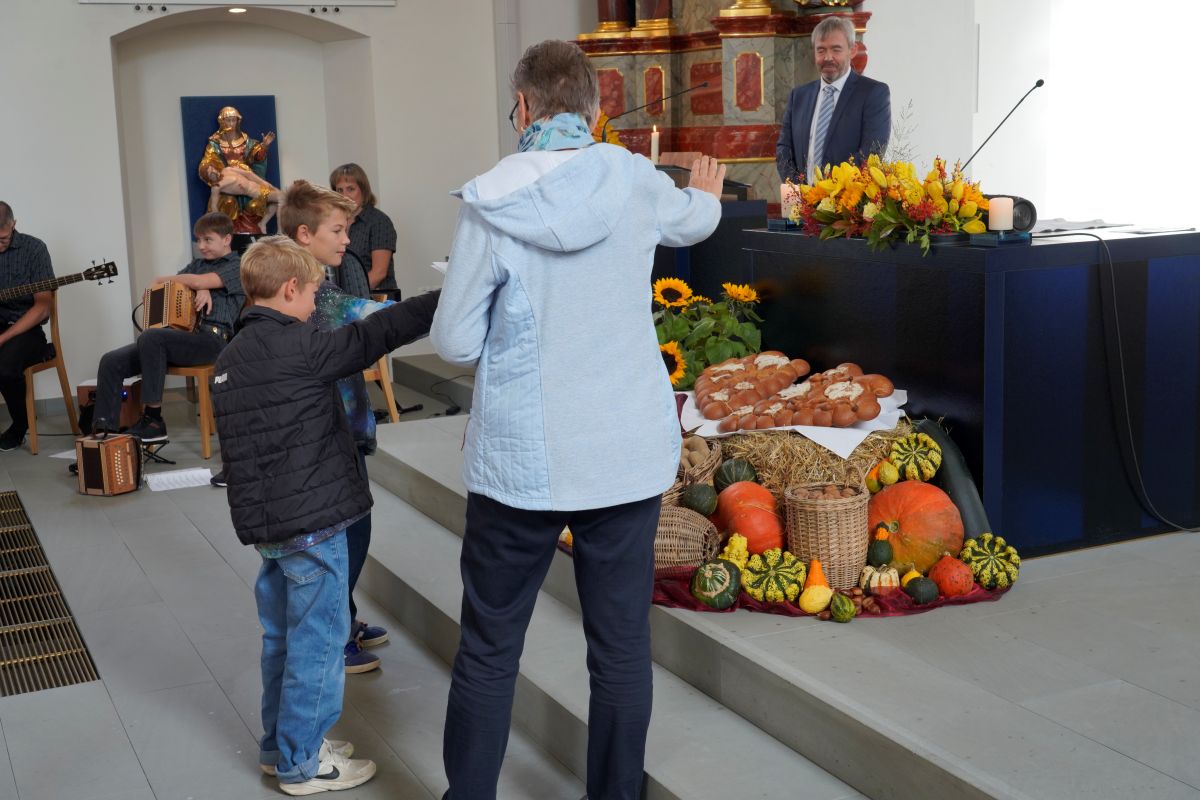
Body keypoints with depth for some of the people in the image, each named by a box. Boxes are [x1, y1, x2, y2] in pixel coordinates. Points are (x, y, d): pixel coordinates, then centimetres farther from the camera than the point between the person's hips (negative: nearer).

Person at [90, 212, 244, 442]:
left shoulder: (237, 266, 4)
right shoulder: (198, 264, 27)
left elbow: (198, 281, -10)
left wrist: (162, 279, 6)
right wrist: (201, 289, -4)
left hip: (212, 338, -7)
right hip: (181, 334, 8)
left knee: (151, 337, -34)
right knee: (111, 362, -11)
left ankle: (153, 421, -27)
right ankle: (104, 431, -12)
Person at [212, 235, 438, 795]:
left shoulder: (230, 359, 12)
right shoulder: (296, 346, -16)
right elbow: (374, 335, -19)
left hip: (264, 520, 9)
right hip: (311, 523, -9)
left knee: (282, 638, 19)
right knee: (317, 643, 2)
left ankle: (280, 745, 31)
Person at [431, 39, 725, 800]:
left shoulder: (492, 200, -10)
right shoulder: (637, 182, -2)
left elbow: (456, 341, -6)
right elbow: (694, 219, 22)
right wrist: (708, 193, 46)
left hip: (520, 459, -2)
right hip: (629, 454, 2)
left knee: (488, 651, 11)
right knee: (622, 648, 11)